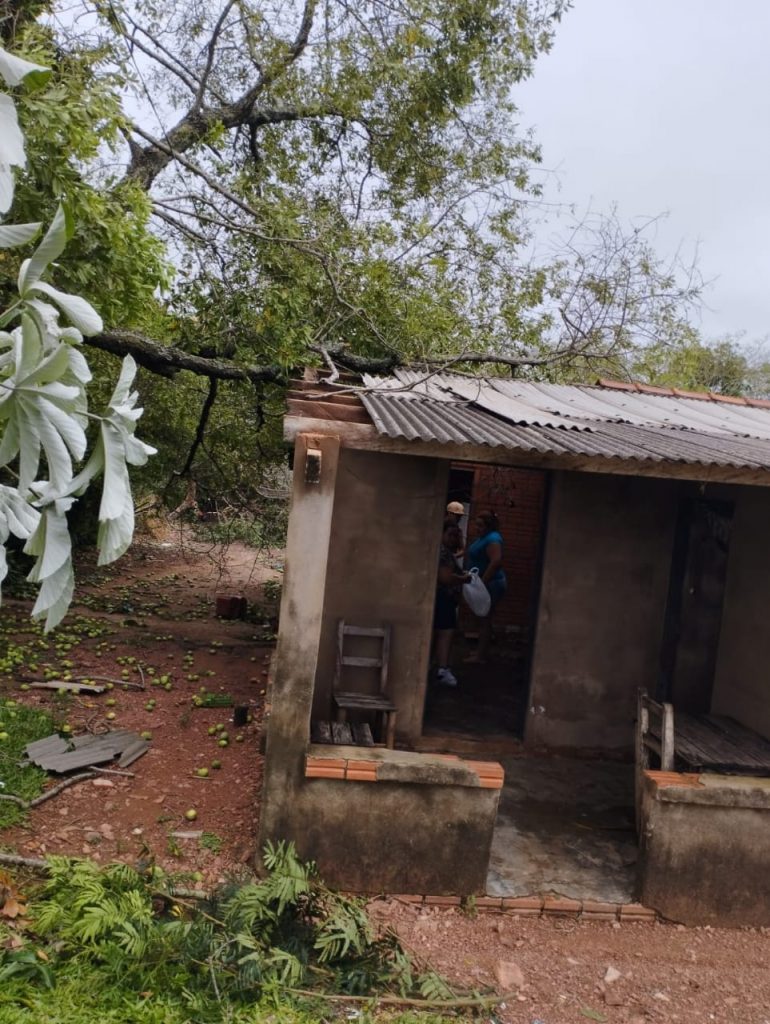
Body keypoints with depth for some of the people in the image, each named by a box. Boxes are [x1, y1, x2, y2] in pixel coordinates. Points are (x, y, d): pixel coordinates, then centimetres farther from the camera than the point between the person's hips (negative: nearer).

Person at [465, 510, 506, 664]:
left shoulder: (492, 539, -19)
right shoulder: (482, 537, 12)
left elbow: (496, 562, -30)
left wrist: (482, 582, -28)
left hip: (490, 584, -10)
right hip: (486, 583, 10)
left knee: (484, 619, -5)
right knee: (484, 618, 16)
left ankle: (481, 656, 0)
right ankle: (482, 651, 26)